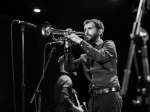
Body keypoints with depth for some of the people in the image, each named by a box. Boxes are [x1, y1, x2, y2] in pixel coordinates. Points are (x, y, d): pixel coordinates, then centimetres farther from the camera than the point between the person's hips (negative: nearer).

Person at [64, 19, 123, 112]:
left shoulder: (108, 44, 7)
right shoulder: (85, 56, 21)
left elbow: (100, 56, -13)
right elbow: (72, 67, 9)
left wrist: (80, 41, -12)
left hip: (109, 95, -5)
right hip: (93, 98, 5)